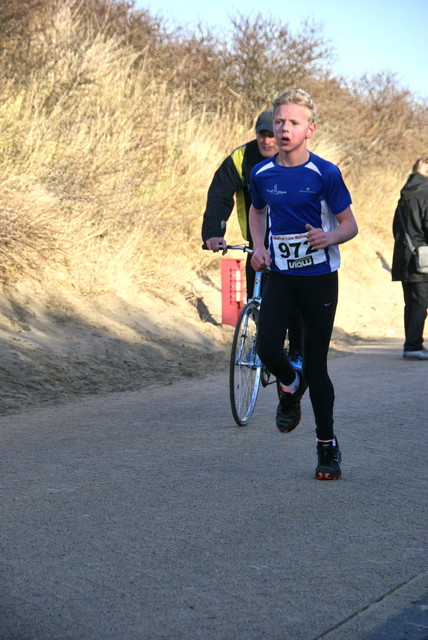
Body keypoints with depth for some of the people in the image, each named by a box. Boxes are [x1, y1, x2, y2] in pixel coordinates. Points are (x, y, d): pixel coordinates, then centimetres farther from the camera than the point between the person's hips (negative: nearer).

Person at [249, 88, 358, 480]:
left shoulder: (325, 173, -9)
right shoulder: (262, 173, 2)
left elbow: (350, 224, -3)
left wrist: (329, 237, -24)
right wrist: (259, 246, 4)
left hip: (319, 277, -3)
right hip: (280, 275, 3)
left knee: (316, 365, -1)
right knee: (267, 348, -16)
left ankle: (328, 445, 16)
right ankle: (290, 386, 20)